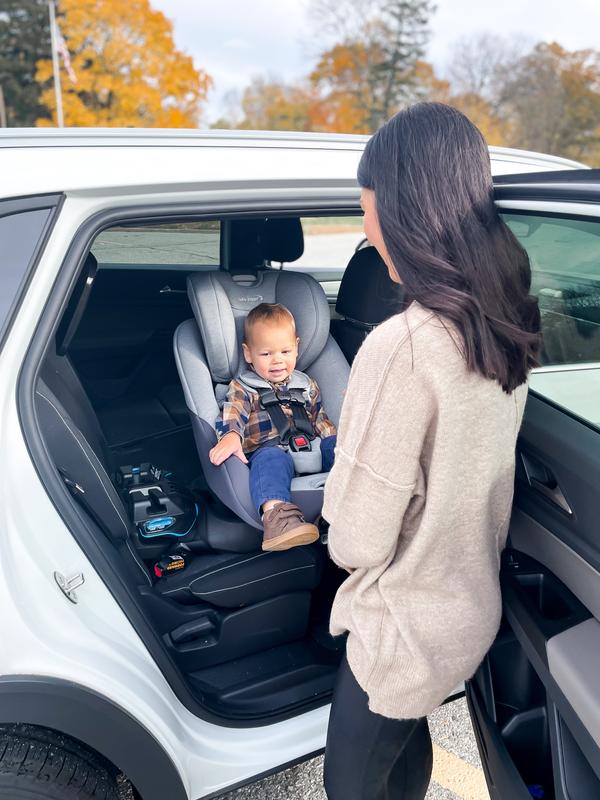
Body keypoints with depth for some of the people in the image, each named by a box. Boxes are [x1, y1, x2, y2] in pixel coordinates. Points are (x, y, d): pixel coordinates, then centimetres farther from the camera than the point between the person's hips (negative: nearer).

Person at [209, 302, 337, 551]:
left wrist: (338, 443, 11)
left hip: (312, 450, 5)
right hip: (269, 449, -4)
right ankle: (276, 513, -64)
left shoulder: (306, 385, 29)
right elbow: (232, 413, -6)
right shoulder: (242, 388, 14)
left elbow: (321, 420, 30)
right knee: (271, 458, -40)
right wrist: (231, 436, -30)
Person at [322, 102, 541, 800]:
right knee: (409, 744, 32)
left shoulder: (403, 347, -31)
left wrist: (340, 536, -2)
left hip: (407, 630, -7)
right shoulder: (501, 327, -7)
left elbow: (358, 542, -24)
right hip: (475, 606, 7)